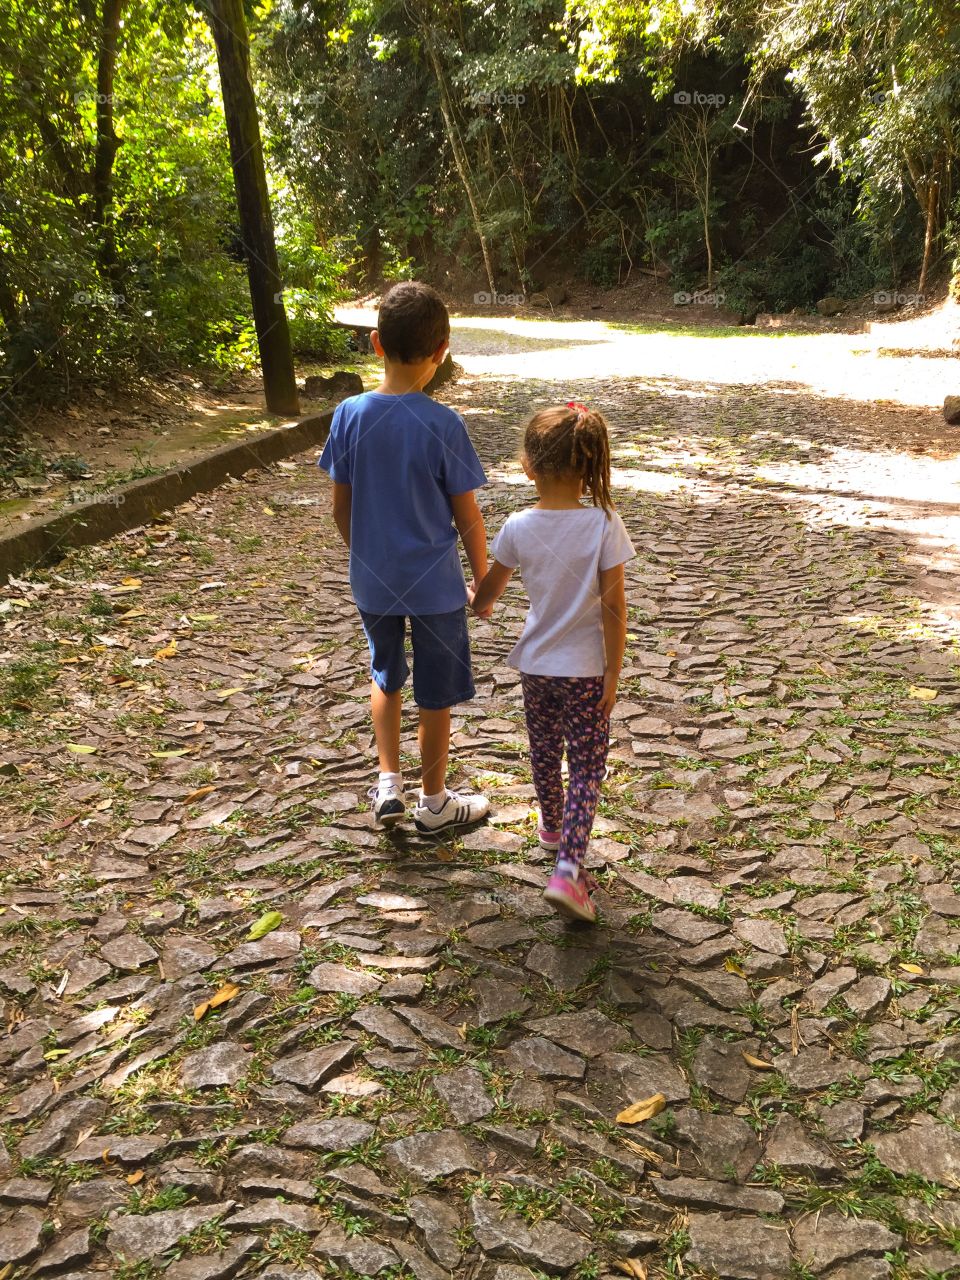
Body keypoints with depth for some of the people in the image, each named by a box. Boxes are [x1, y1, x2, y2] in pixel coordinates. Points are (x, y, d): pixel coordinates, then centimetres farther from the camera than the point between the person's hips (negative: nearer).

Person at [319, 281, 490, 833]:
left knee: (386, 675, 26)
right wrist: (483, 580, 3)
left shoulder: (350, 415, -8)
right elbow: (467, 516, -11)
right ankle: (434, 801, 28)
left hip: (373, 579, 3)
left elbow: (342, 506, 1)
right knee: (436, 693, 13)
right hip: (435, 582, -3)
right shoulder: (443, 424, -18)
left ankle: (389, 784, 25)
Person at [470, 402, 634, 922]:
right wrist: (613, 673, -7)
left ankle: (553, 826, 47)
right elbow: (613, 606, -16)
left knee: (544, 753, 23)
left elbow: (488, 591, 6)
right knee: (586, 767, 6)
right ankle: (568, 869, -4)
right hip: (585, 669, -3)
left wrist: (477, 607, 30)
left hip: (536, 664, 3)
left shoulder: (518, 528, -9)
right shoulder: (604, 524, -18)